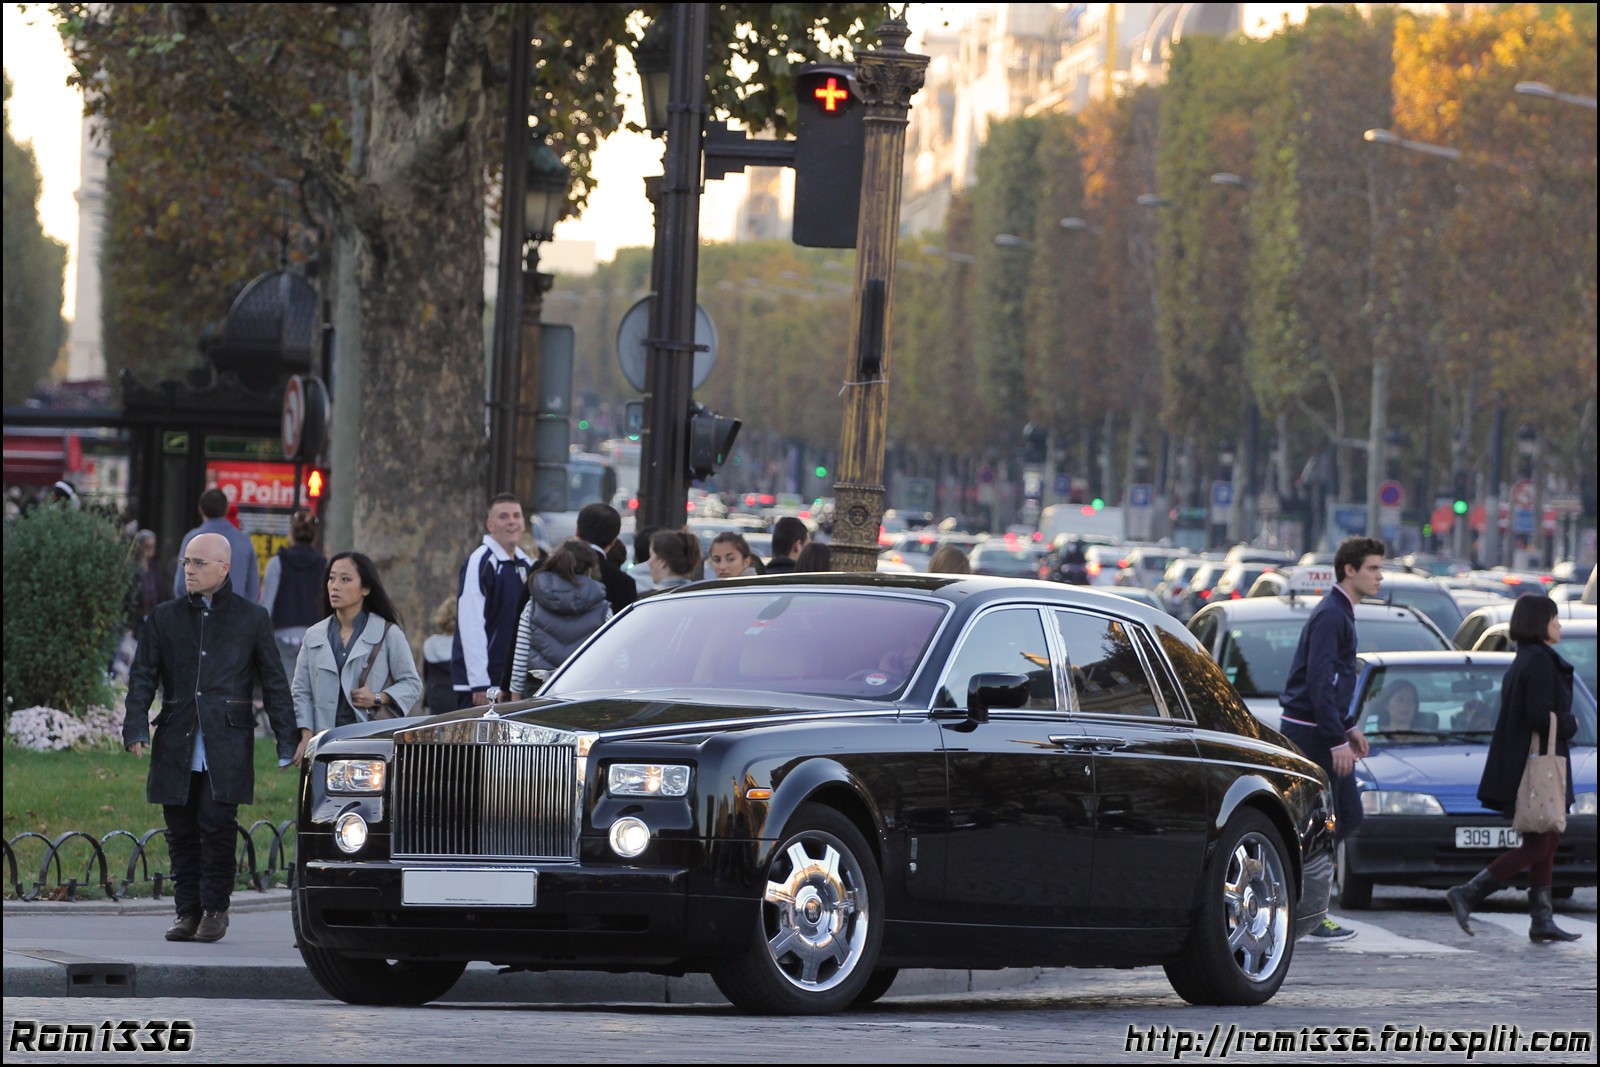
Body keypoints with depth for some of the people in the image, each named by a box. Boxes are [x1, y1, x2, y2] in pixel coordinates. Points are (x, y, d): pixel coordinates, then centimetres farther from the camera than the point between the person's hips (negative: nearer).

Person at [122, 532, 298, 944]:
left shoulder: (253, 618, 6)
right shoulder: (165, 617, 12)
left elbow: (274, 683, 9)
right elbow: (143, 675, 10)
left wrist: (286, 740, 4)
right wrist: (136, 728, -5)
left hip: (227, 745, -3)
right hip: (176, 742, 3)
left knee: (217, 825, -11)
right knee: (181, 831, 3)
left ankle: (215, 908, 3)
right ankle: (188, 911, 12)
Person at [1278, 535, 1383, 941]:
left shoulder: (1341, 614, 16)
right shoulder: (1330, 616, -16)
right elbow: (1319, 682, -22)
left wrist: (1348, 728, 21)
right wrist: (1338, 741, -23)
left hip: (1322, 730, 10)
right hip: (1310, 733, -10)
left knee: (1348, 815, 11)